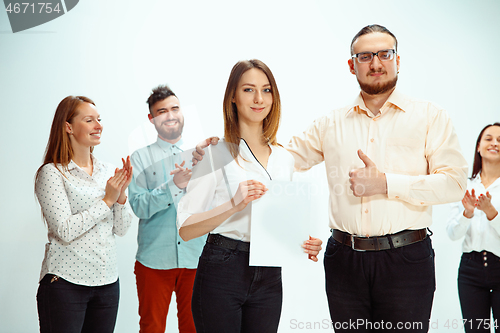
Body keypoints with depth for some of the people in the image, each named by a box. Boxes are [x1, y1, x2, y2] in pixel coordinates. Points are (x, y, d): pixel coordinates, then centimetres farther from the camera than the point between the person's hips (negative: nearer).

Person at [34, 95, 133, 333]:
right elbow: (65, 231, -16)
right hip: (65, 282, -5)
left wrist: (121, 195, -7)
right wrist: (107, 200, -12)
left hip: (107, 281, 5)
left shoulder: (107, 172, 10)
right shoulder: (52, 173, -8)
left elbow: (121, 229, 9)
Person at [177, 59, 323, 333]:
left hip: (269, 277, 5)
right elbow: (186, 229, -12)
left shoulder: (284, 159, 11)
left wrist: (305, 244, -2)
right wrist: (234, 205, -25)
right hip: (221, 272, -4)